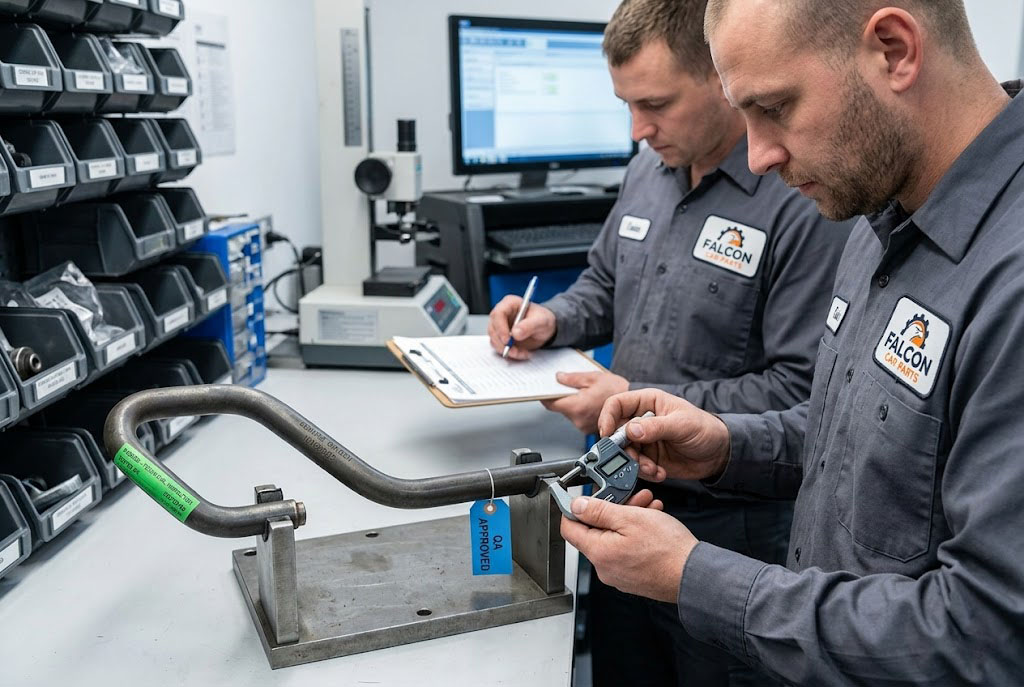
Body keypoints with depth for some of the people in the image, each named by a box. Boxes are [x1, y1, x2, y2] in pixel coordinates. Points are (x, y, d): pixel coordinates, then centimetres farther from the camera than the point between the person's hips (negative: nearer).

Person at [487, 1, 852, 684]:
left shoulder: (807, 201, -21)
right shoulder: (649, 171, 3)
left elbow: (802, 390, -23)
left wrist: (639, 401, -22)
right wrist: (551, 320, -2)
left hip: (727, 524, -7)